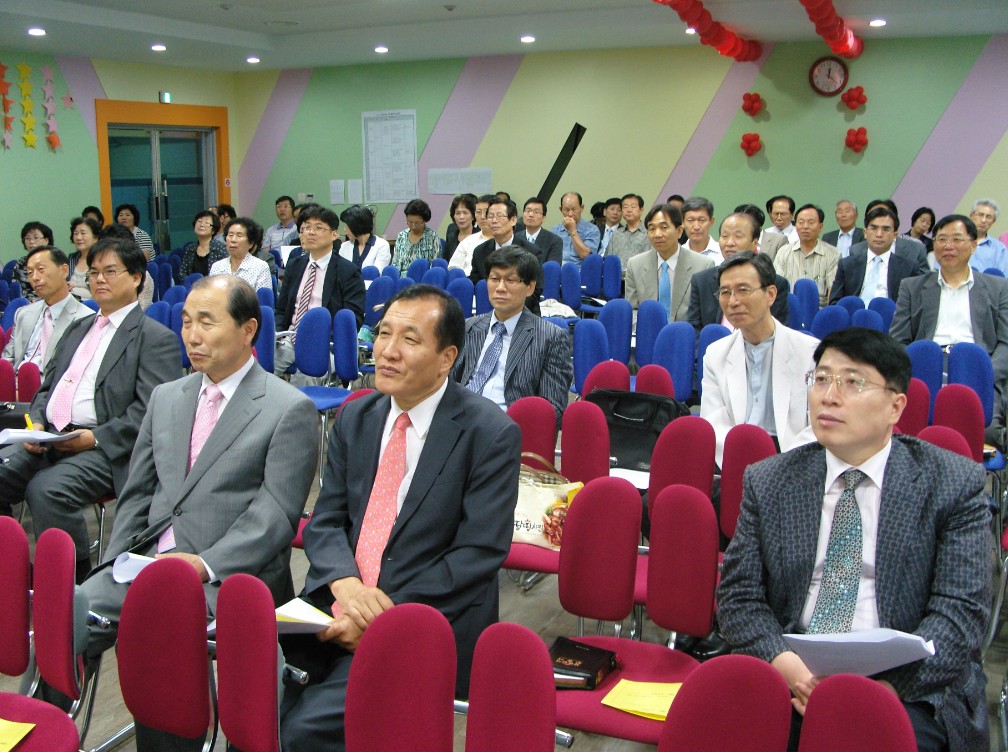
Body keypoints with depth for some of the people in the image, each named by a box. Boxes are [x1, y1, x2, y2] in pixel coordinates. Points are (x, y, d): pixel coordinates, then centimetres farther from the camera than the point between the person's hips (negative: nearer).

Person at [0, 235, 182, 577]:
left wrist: (96, 438, -17)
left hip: (104, 449, -8)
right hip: (47, 439, 8)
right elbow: (47, 387, 25)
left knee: (47, 489, -31)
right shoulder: (78, 328, 25)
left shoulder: (157, 338, -2)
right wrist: (37, 423, 4)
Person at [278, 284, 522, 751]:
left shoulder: (491, 433, -8)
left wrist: (388, 616, -17)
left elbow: (481, 552, -12)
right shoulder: (354, 418, 10)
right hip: (336, 609, 5)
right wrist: (345, 582, -13)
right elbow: (324, 522, 9)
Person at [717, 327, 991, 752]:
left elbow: (961, 611, -5)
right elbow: (739, 595, 4)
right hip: (785, 680, 2)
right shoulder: (766, 482, 8)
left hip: (911, 689, -1)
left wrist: (886, 682, -20)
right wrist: (783, 664, -15)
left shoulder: (955, 485, 2)